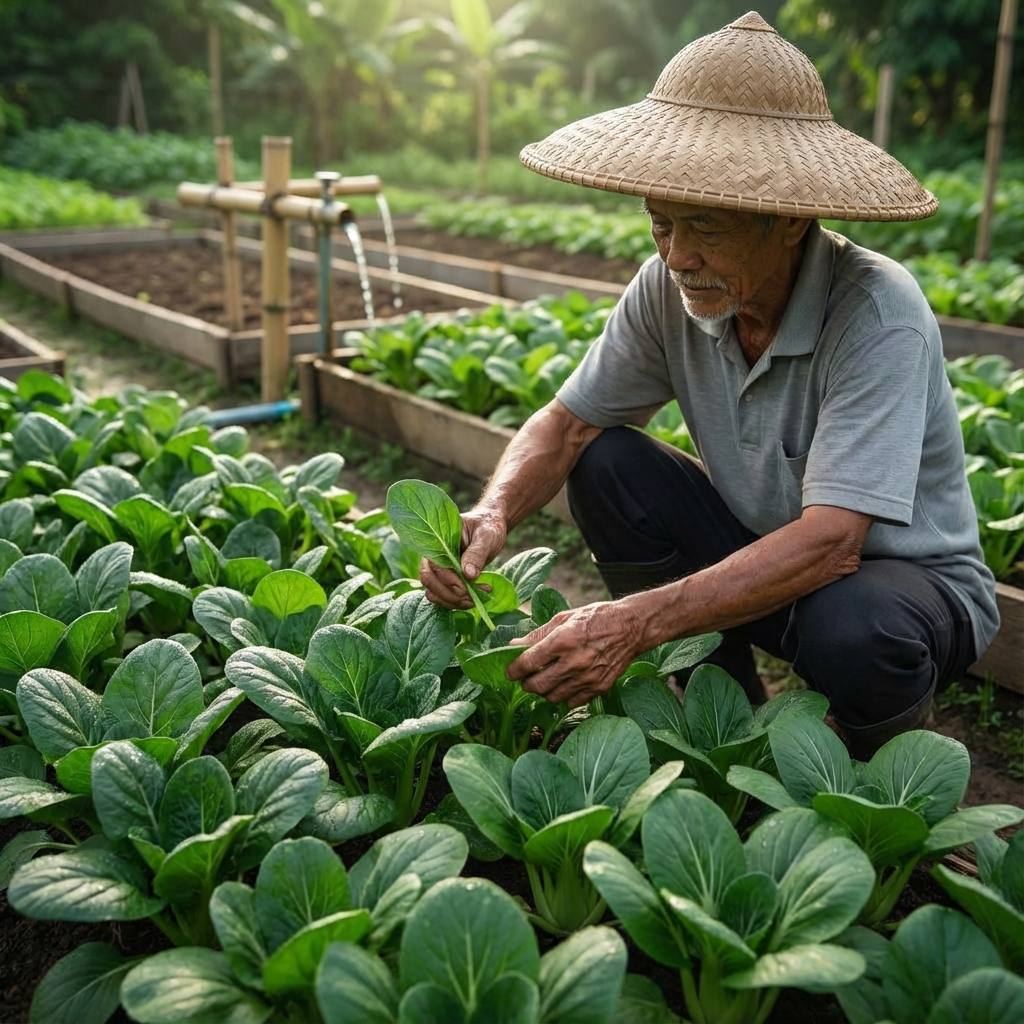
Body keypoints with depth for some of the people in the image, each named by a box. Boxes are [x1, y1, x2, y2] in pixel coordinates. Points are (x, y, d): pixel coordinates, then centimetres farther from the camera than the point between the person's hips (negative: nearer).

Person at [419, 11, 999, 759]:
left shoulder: (878, 317, -29)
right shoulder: (670, 288, -13)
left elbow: (830, 543, -36)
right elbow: (569, 421, -7)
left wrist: (638, 621, -46)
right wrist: (495, 514, -28)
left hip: (912, 579, -5)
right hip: (756, 553, 5)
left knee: (853, 631, -38)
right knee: (603, 462, -14)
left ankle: (873, 770, 1)